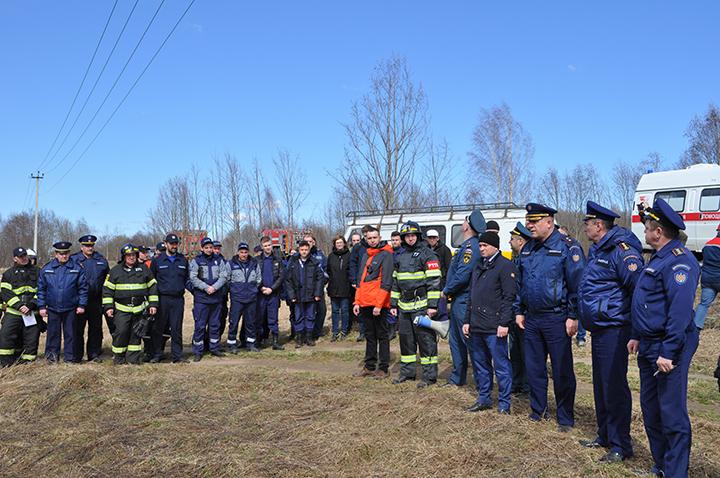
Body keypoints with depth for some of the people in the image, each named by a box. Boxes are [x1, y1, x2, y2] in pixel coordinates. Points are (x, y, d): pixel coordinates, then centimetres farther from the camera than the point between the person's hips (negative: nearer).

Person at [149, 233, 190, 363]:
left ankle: (177, 355, 11)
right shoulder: (157, 261, 4)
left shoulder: (183, 260, 11)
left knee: (177, 329, 5)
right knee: (159, 328, 2)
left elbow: (187, 279, 17)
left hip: (178, 299, 2)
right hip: (163, 299, -2)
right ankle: (157, 355, 13)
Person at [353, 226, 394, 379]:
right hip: (365, 303, 8)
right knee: (369, 336, 14)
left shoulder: (386, 255, -8)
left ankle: (383, 368, 8)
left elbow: (386, 282, -14)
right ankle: (369, 366, 23)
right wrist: (357, 301, 13)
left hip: (379, 304, -7)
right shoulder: (365, 255, 17)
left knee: (382, 336, 1)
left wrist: (379, 304, -18)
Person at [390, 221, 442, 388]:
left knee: (426, 340, -3)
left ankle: (430, 376, 5)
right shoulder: (400, 257, 17)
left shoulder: (427, 255, -5)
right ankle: (407, 372, 24)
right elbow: (395, 282, 21)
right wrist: (393, 304, 16)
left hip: (421, 306, -7)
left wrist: (432, 305, -17)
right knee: (405, 339, 13)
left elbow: (434, 281, -11)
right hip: (404, 306, 7)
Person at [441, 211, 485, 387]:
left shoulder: (471, 247, -18)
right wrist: (449, 291, 12)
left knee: (469, 340, -5)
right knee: (456, 340, 16)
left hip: (464, 301, -10)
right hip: (458, 300, 10)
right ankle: (457, 378, 27)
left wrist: (446, 291, -11)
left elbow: (461, 276, -24)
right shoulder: (467, 245, 13)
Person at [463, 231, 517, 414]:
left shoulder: (505, 266, -7)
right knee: (479, 364, 15)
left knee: (501, 365, 0)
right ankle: (484, 399, 27)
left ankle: (504, 403, 10)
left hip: (494, 328, -8)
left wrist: (504, 323, -18)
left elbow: (509, 297, -13)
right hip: (476, 326, 8)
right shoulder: (479, 266, 18)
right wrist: (467, 321, 16)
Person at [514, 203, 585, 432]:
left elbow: (576, 284, -12)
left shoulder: (567, 247, -11)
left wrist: (573, 316, -14)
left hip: (556, 319, -6)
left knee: (562, 370, 3)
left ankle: (565, 417, 16)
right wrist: (519, 311, 14)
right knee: (534, 368, 14)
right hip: (531, 318, 7)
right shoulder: (527, 249, 11)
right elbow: (520, 282, 18)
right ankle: (538, 410, 29)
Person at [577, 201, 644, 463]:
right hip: (599, 329, 10)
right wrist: (584, 318, 21)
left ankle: (621, 446, 10)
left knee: (614, 387, -2)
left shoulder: (621, 251, -18)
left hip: (613, 330, -10)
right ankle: (605, 436, 32)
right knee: (600, 385, 18)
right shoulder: (597, 250, 13)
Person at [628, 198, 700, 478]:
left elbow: (680, 310, -25)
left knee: (671, 413, -2)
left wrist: (668, 353, -26)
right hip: (649, 346, 11)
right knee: (650, 408, 17)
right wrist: (637, 336, 19)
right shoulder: (658, 258, 15)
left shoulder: (679, 261, -18)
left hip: (669, 348, -11)